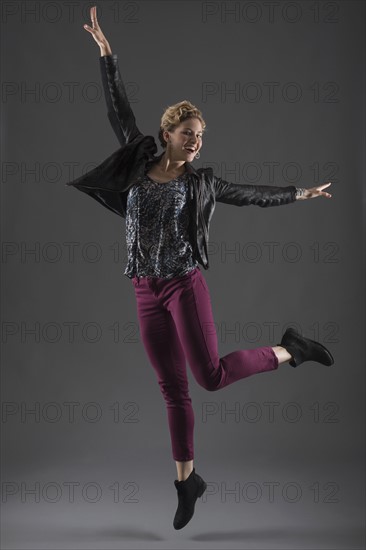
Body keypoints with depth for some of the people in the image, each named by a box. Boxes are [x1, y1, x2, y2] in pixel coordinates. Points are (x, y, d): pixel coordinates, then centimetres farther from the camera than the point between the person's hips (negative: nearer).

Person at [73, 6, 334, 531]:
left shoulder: (201, 182, 5)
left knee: (211, 376, -13)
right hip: (147, 293, 2)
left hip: (185, 284, -2)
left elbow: (249, 193, 19)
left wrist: (298, 194, 25)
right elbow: (119, 109, 11)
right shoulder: (139, 162, 6)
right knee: (173, 390, 7)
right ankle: (187, 481, 20)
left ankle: (288, 350, 10)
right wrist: (106, 52, 13)